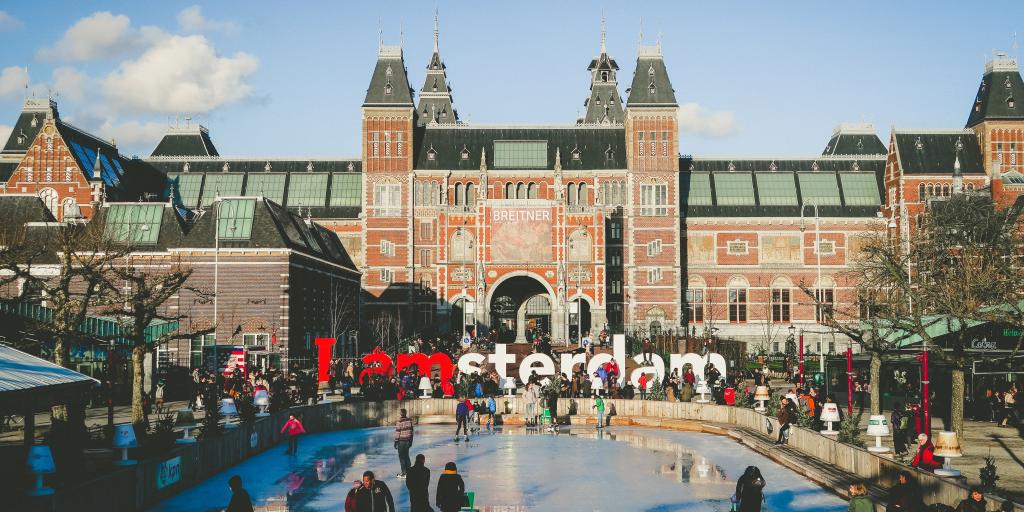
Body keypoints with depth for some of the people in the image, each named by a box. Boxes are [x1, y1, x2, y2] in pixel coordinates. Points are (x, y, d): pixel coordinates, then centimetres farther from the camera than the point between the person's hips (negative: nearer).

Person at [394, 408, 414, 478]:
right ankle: (408, 471, 22)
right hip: (408, 440, 6)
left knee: (402, 457, 2)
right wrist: (411, 441, 17)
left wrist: (396, 442, -8)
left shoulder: (400, 422, -17)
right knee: (406, 456, 17)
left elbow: (397, 432, -15)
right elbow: (411, 431, 9)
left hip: (401, 441, -6)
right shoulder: (410, 420, 2)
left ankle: (404, 473, 2)